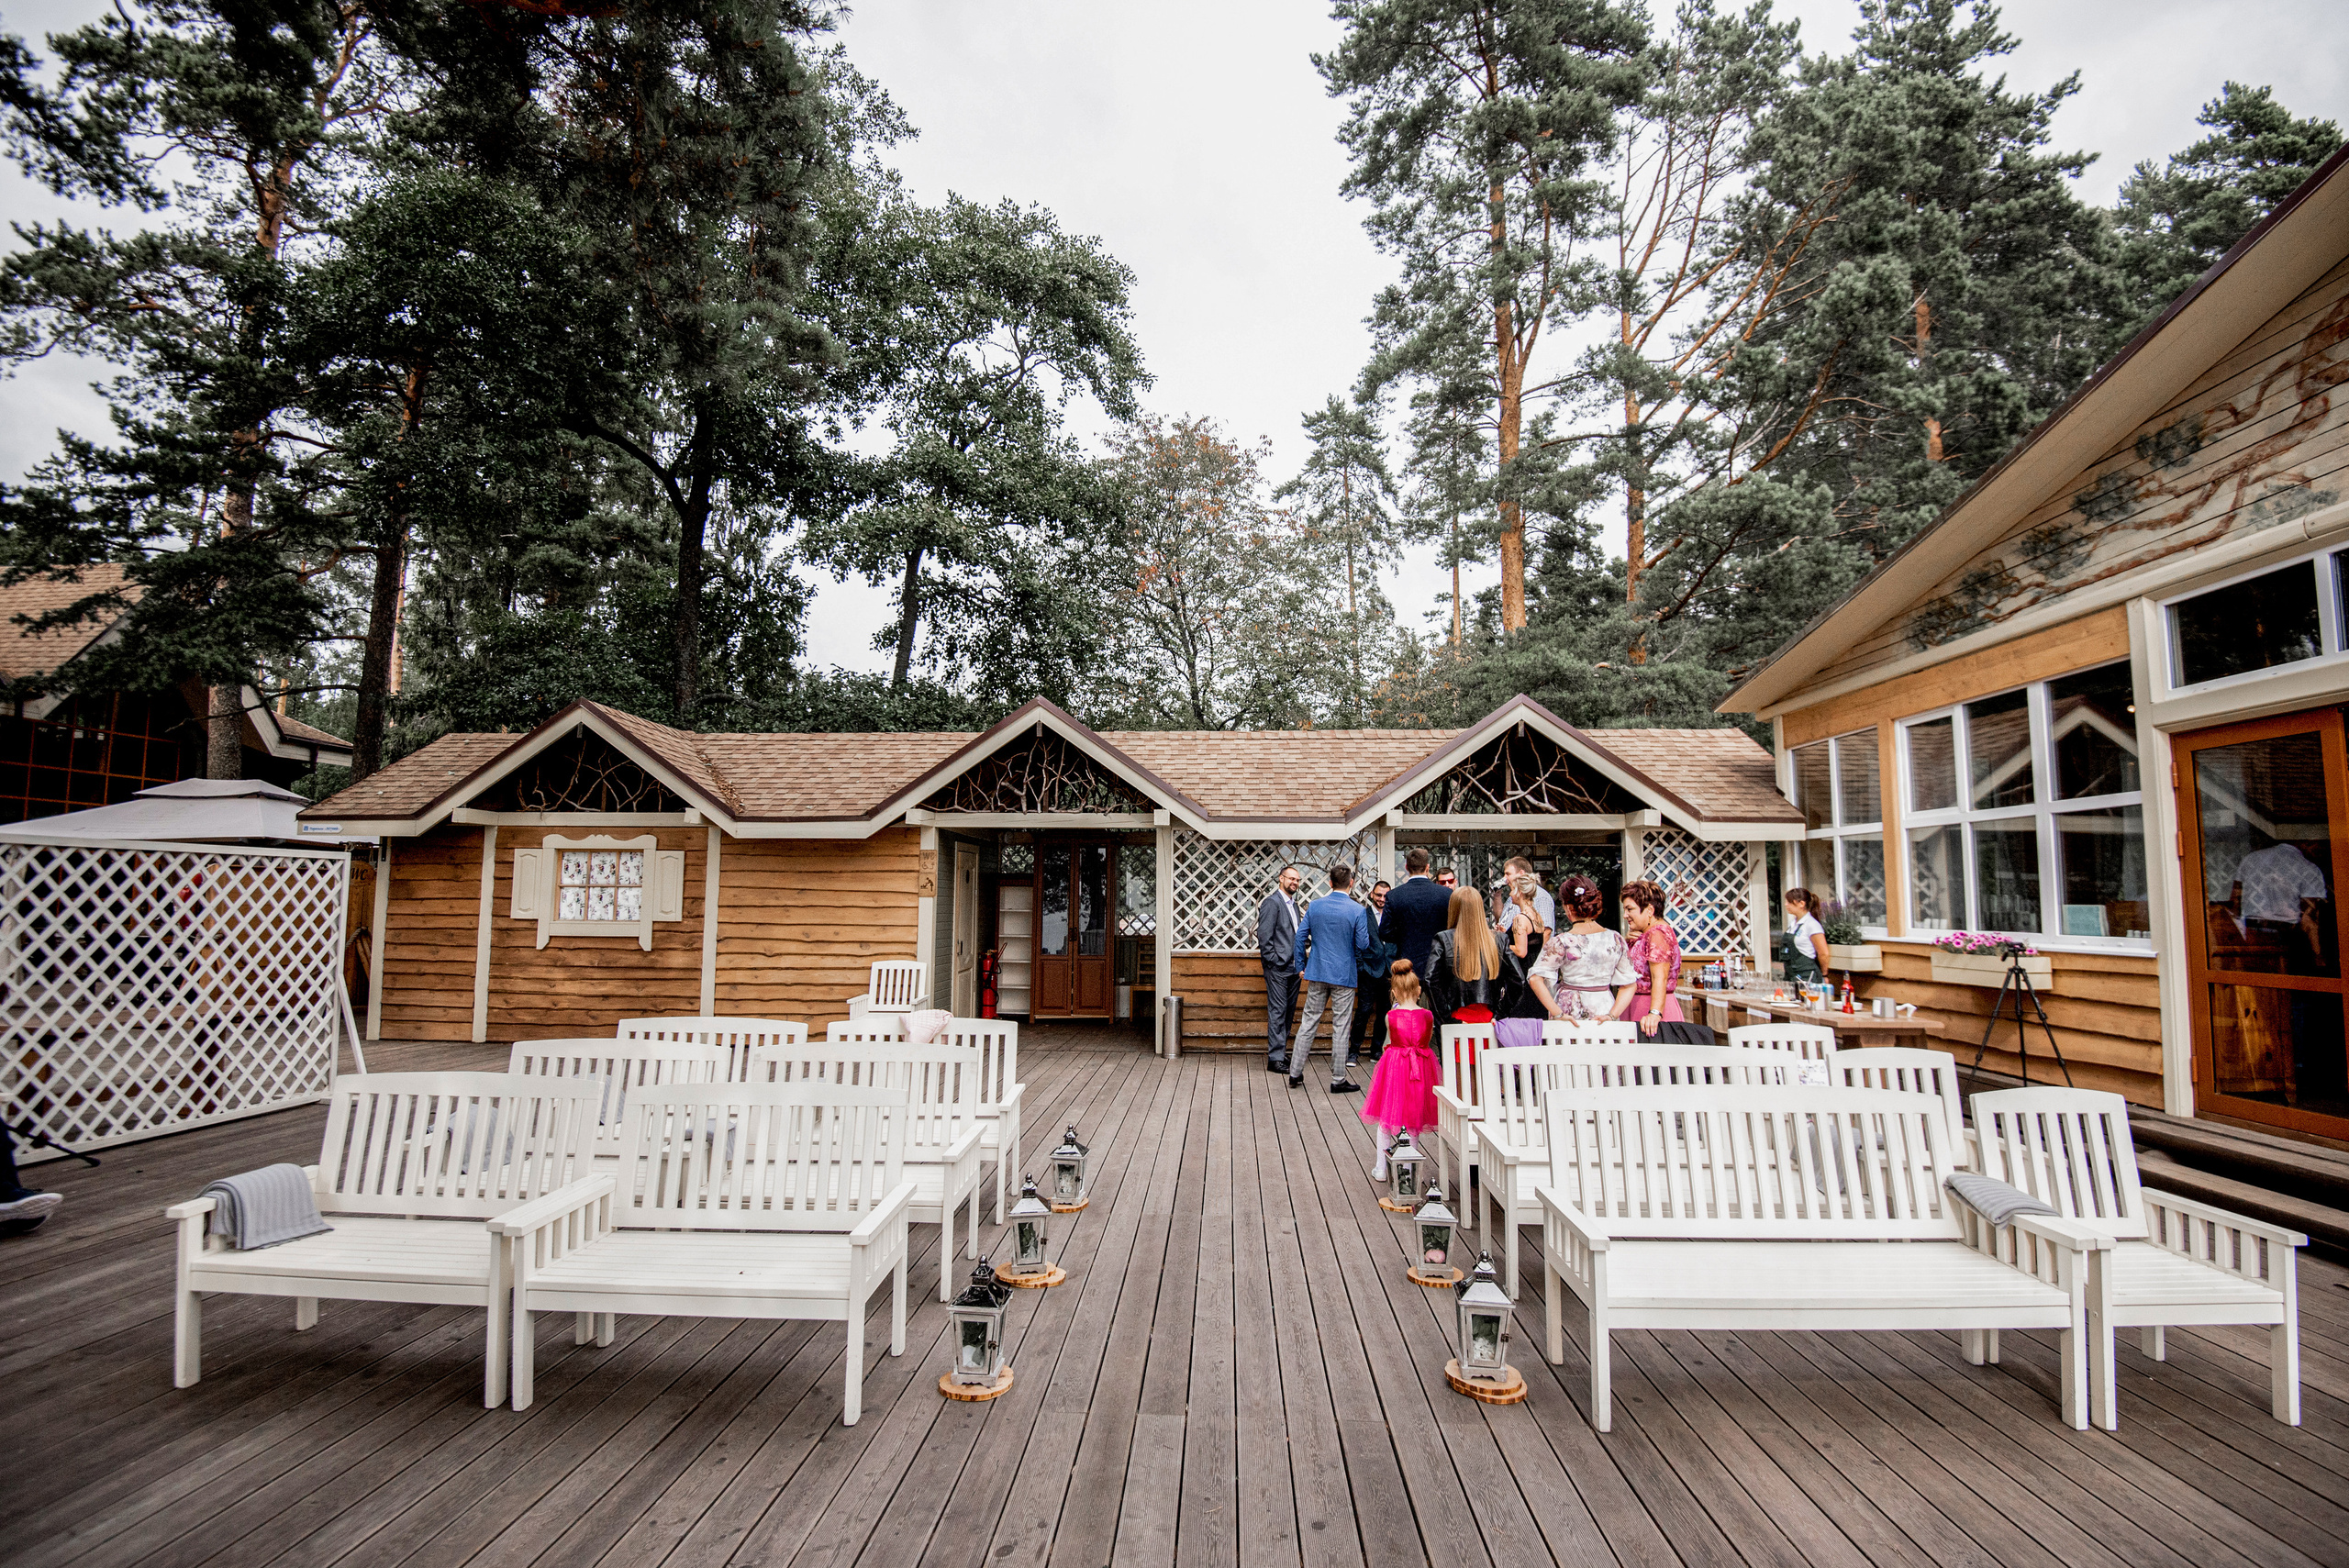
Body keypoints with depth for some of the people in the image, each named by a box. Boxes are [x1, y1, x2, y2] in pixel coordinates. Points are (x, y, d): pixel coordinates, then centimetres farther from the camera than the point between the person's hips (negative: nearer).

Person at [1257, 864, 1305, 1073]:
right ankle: (1275, 1058, -3)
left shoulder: (1293, 904, 17)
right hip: (1278, 969, -8)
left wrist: (1300, 962, 12)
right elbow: (1264, 936, -14)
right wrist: (1273, 961, -15)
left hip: (1293, 968, 8)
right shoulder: (1272, 903, -9)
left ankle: (1281, 1053, 21)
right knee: (1277, 1012, -6)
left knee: (1288, 1011, 12)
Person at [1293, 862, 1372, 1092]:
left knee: (1308, 1023, 11)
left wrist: (1302, 965, 13)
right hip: (1344, 974, -3)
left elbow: (1301, 936, 2)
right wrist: (1359, 963, 12)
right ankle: (1338, 1080, 11)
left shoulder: (1314, 905, 0)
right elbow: (1363, 945, -10)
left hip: (1317, 972, 3)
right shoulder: (1357, 910, -11)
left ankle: (1295, 1073, 15)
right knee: (1340, 1028, 4)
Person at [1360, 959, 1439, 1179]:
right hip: (1421, 1068, 2)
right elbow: (1427, 1040, 6)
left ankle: (1381, 1168, 14)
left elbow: (1390, 1042, 2)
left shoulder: (1391, 1016, -10)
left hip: (1394, 1068, -2)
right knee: (1414, 1118, 15)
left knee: (1385, 1117, 11)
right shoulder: (1428, 1015, -6)